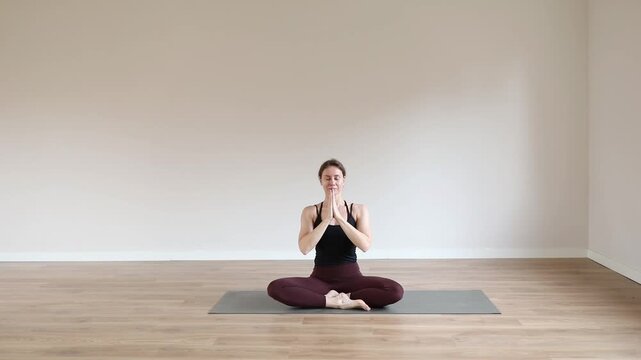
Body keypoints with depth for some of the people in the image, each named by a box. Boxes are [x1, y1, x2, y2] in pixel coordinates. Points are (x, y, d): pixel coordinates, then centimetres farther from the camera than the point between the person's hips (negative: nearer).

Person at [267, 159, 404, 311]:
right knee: (275, 288, -28)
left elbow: (365, 245, -13)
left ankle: (331, 298, -16)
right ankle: (347, 300, -23)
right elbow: (304, 248, -12)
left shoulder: (359, 210, 2)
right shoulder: (310, 212, 2)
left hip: (351, 277, 0)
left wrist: (339, 217, -17)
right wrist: (327, 218, -17)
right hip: (320, 278, 0)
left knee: (395, 290, -28)